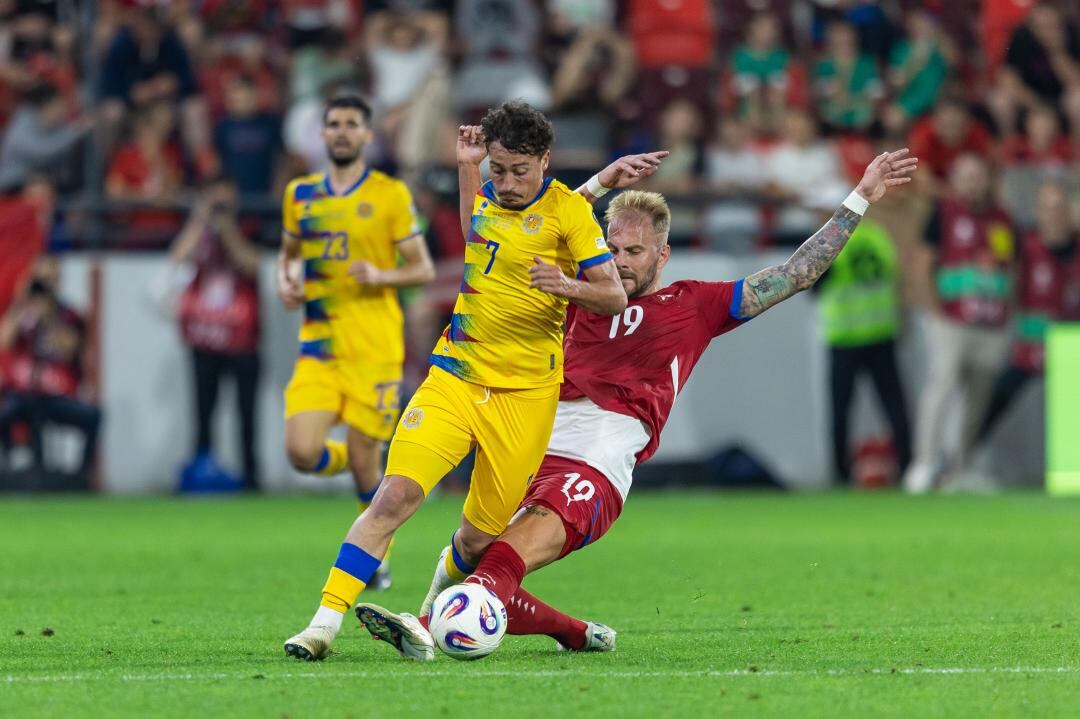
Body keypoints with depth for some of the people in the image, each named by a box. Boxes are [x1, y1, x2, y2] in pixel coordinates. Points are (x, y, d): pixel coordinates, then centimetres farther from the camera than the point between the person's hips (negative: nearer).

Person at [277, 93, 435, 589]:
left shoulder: (390, 194, -1)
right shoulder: (300, 194, 10)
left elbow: (423, 269, 0)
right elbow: (288, 252, 25)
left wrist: (381, 276, -18)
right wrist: (285, 281, 3)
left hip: (373, 348, -3)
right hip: (318, 346, 3)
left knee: (364, 462, -2)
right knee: (302, 452, -14)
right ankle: (352, 461, 21)